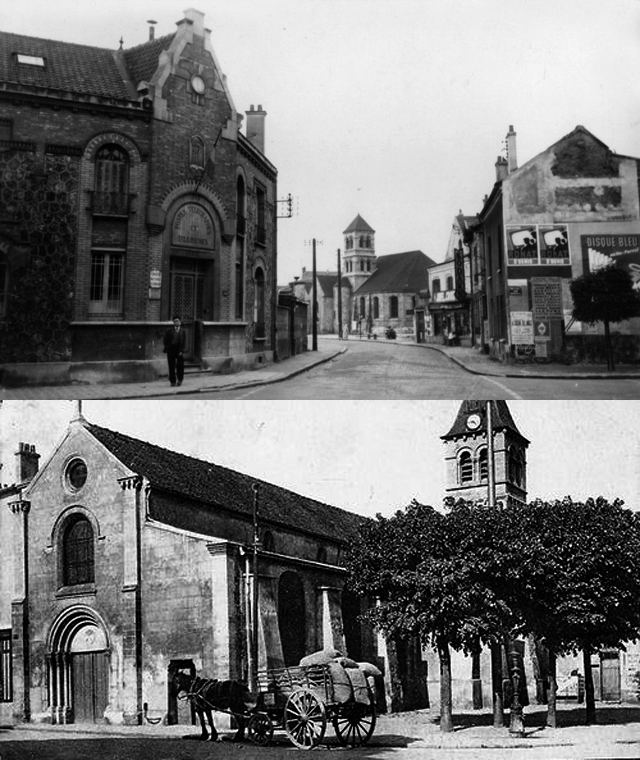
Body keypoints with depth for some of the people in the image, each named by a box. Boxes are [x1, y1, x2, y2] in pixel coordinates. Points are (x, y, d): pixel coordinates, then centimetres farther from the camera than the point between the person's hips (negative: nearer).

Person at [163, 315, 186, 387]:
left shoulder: (183, 331, 5)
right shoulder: (169, 331, 5)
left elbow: (184, 342, 1)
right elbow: (166, 341, 4)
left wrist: (181, 351, -9)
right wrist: (167, 349, -7)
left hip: (179, 351, 0)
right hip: (171, 350, 0)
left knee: (180, 366, -2)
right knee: (171, 367, -1)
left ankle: (180, 380, 13)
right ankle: (172, 381, 5)